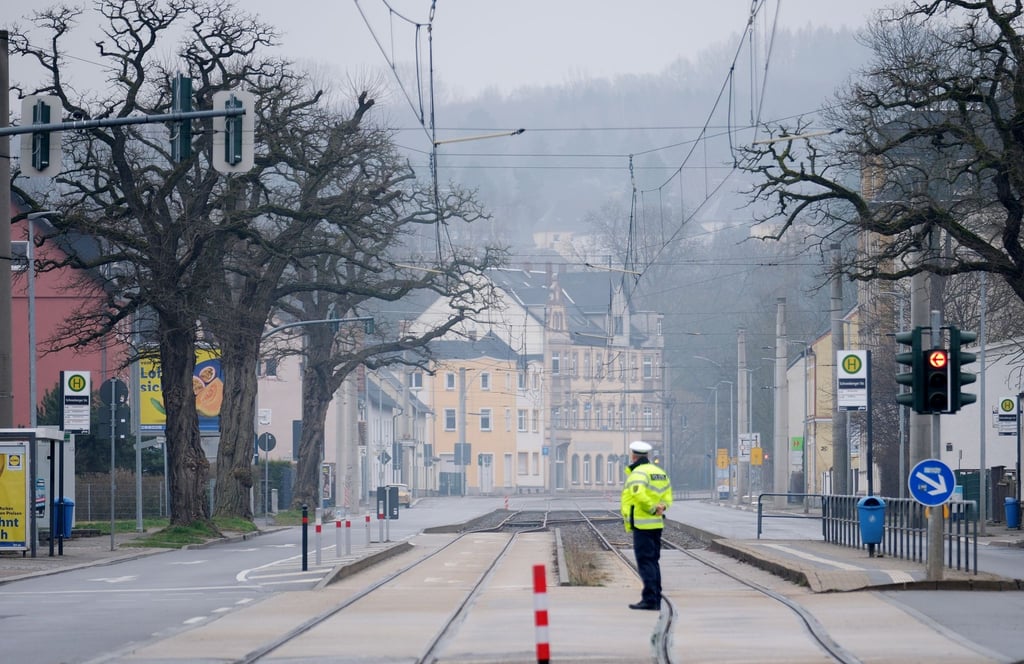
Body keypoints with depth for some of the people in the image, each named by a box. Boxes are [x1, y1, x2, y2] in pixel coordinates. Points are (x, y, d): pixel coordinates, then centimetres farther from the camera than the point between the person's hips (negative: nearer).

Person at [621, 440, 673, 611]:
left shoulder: (638, 473, -12)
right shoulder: (659, 472, 17)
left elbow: (638, 494, -30)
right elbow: (667, 498, 15)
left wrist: (652, 508, -19)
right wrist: (660, 507, -2)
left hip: (642, 525, -9)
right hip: (656, 524, 9)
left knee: (645, 562, -8)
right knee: (653, 562, 14)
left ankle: (650, 599, -12)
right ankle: (656, 600, 16)